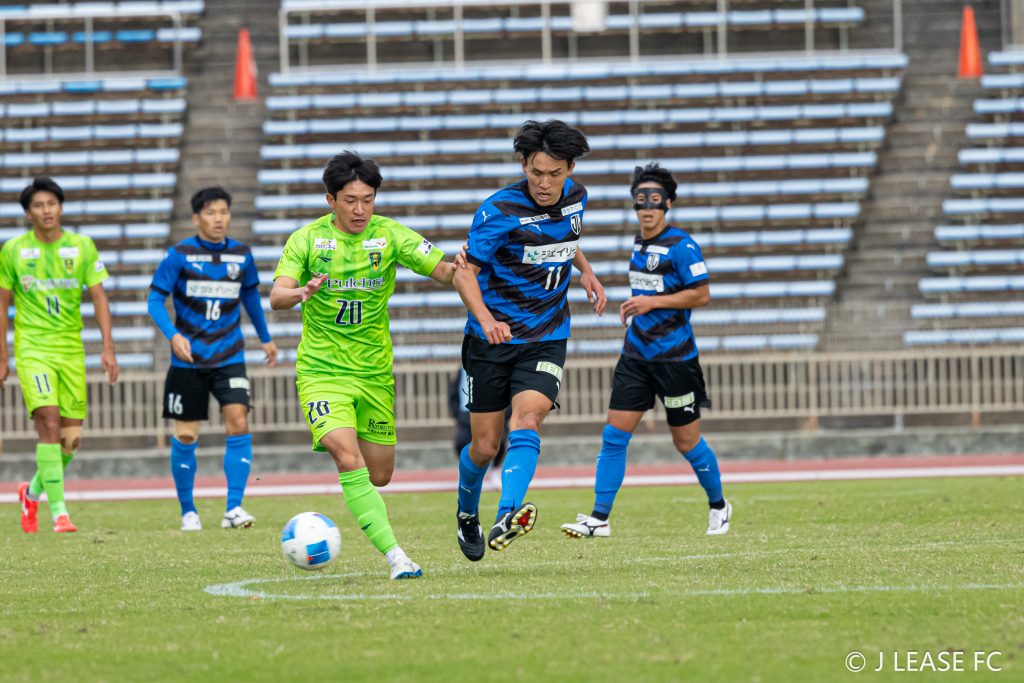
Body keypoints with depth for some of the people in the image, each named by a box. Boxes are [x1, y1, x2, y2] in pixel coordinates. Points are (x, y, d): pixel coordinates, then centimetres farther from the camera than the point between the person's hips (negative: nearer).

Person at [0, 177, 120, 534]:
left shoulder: (82, 247, 2)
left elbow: (98, 297, 3)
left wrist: (108, 347, -7)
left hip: (71, 351, 3)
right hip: (32, 349, -3)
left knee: (72, 437, 4)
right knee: (49, 423, -19)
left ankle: (33, 492, 31)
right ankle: (58, 511, -17)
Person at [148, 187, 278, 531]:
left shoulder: (241, 255, 3)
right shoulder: (179, 255, -8)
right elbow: (156, 299, -9)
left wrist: (265, 338, 29)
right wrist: (172, 335, -25)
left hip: (229, 357, 2)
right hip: (188, 360, -2)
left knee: (238, 424, -15)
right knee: (186, 436, 3)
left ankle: (233, 509, -14)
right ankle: (188, 512, 18)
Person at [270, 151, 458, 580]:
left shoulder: (389, 235, -3)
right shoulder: (307, 239, -5)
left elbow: (444, 272, -11)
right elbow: (277, 297, -15)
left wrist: (463, 266, -34)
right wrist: (300, 293, -38)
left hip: (374, 370, 3)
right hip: (321, 371, -3)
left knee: (379, 475, 9)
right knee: (348, 458, -24)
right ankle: (395, 556, -29)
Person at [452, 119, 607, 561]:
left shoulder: (575, 197, 3)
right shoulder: (500, 210, -15)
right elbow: (465, 273, -19)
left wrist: (585, 270, 14)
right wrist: (486, 319, -35)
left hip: (546, 339, 2)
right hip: (491, 339, -2)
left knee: (525, 422, -23)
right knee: (485, 445, 4)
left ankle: (507, 519, -37)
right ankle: (467, 515, 32)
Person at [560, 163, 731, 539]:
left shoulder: (681, 246, -12)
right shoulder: (639, 244, 12)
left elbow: (701, 295, -14)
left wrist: (652, 302, -18)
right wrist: (633, 307, 8)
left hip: (674, 358, -7)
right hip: (636, 353, 7)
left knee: (686, 442, 4)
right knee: (614, 434, -3)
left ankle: (718, 505, 27)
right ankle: (599, 518, -3)